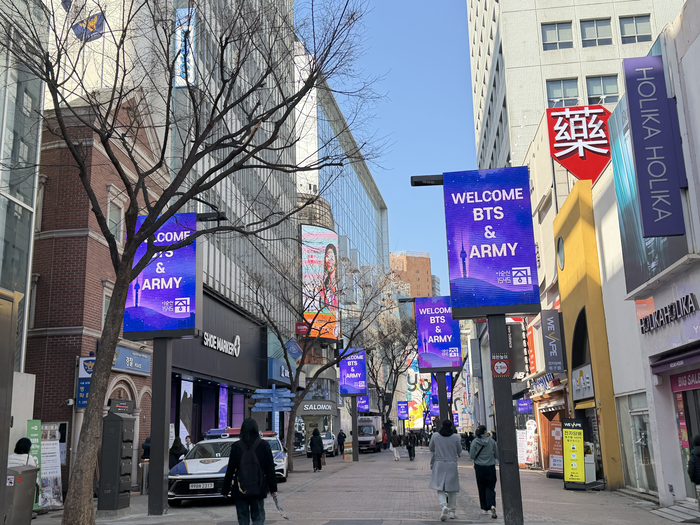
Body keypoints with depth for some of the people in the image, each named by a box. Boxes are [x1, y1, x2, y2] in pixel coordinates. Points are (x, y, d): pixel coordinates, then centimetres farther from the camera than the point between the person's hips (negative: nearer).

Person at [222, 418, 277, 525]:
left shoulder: (236, 446, -3)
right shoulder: (264, 445, -2)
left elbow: (230, 470, 1)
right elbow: (270, 469, 0)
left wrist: (225, 490, 9)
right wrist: (273, 489, 6)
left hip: (240, 490, 0)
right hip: (258, 489, 0)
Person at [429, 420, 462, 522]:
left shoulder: (435, 436, -2)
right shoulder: (456, 437, -5)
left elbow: (431, 449, 11)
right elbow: (459, 451, 7)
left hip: (439, 464, 0)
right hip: (452, 465, 0)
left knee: (440, 488, 4)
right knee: (452, 488, 11)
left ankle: (444, 505, -21)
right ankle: (452, 511, 17)